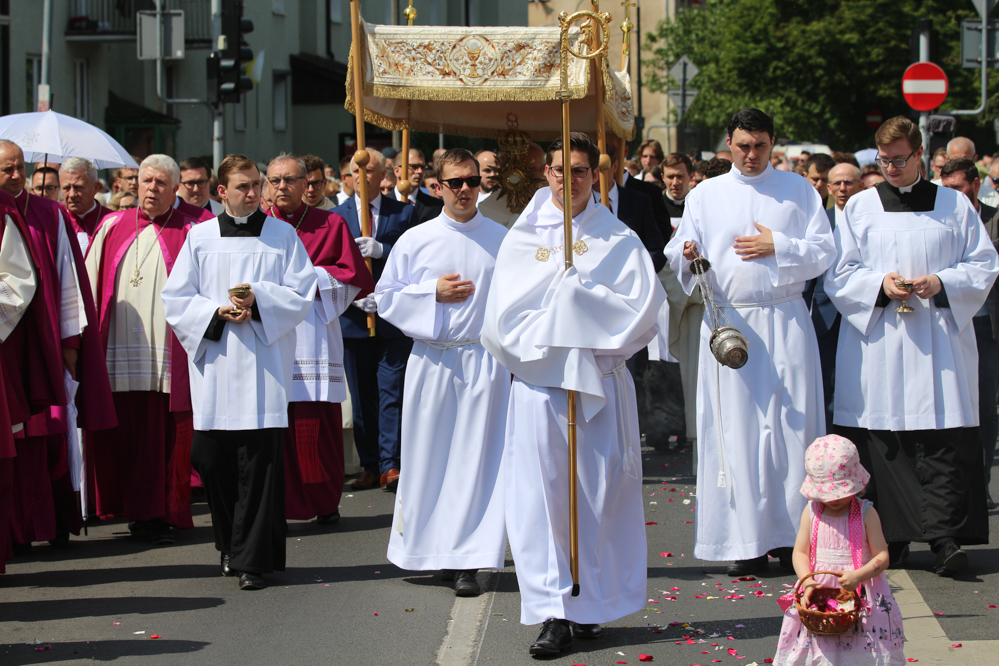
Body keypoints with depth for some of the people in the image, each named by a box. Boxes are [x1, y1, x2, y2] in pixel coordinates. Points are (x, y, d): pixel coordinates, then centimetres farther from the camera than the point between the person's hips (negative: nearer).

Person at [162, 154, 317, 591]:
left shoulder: (282, 235, 7)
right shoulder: (200, 237, 9)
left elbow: (302, 293, 2)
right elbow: (176, 299, 7)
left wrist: (258, 299, -13)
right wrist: (217, 311, -9)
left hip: (263, 362, -2)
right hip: (214, 363, 2)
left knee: (258, 460, -7)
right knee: (209, 457, 2)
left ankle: (253, 558, -3)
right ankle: (231, 544, 22)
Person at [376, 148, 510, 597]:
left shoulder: (502, 240, 5)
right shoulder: (415, 241, 4)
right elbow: (386, 297, 5)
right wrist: (434, 292, -8)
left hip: (485, 362, 0)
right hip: (432, 362, 0)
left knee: (476, 456, -2)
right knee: (429, 456, 4)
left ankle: (466, 560, -1)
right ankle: (426, 548, 18)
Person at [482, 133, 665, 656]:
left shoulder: (619, 241, 7)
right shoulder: (522, 240, 9)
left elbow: (640, 312, -6)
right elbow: (504, 320, 3)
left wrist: (574, 295, -9)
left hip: (601, 385, 0)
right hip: (539, 384, 1)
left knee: (600, 498, 0)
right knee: (542, 498, -4)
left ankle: (590, 606, 9)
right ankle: (553, 612, -1)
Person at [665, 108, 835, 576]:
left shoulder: (799, 191, 11)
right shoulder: (705, 195, 12)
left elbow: (824, 252, 6)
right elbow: (679, 255, 6)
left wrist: (778, 247, -8)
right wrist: (688, 255, -16)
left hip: (786, 323, 0)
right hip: (729, 324, 0)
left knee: (792, 426, -3)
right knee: (735, 430, -5)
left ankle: (790, 535, 3)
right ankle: (747, 544, -3)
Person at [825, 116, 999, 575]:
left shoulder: (954, 205, 9)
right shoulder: (859, 207, 10)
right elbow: (838, 275, 6)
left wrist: (941, 283, -10)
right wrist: (880, 283, -12)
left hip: (939, 342, -1)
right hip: (877, 341, 1)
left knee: (942, 438, -10)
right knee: (882, 439, -3)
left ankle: (945, 537, -13)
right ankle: (892, 535, 5)